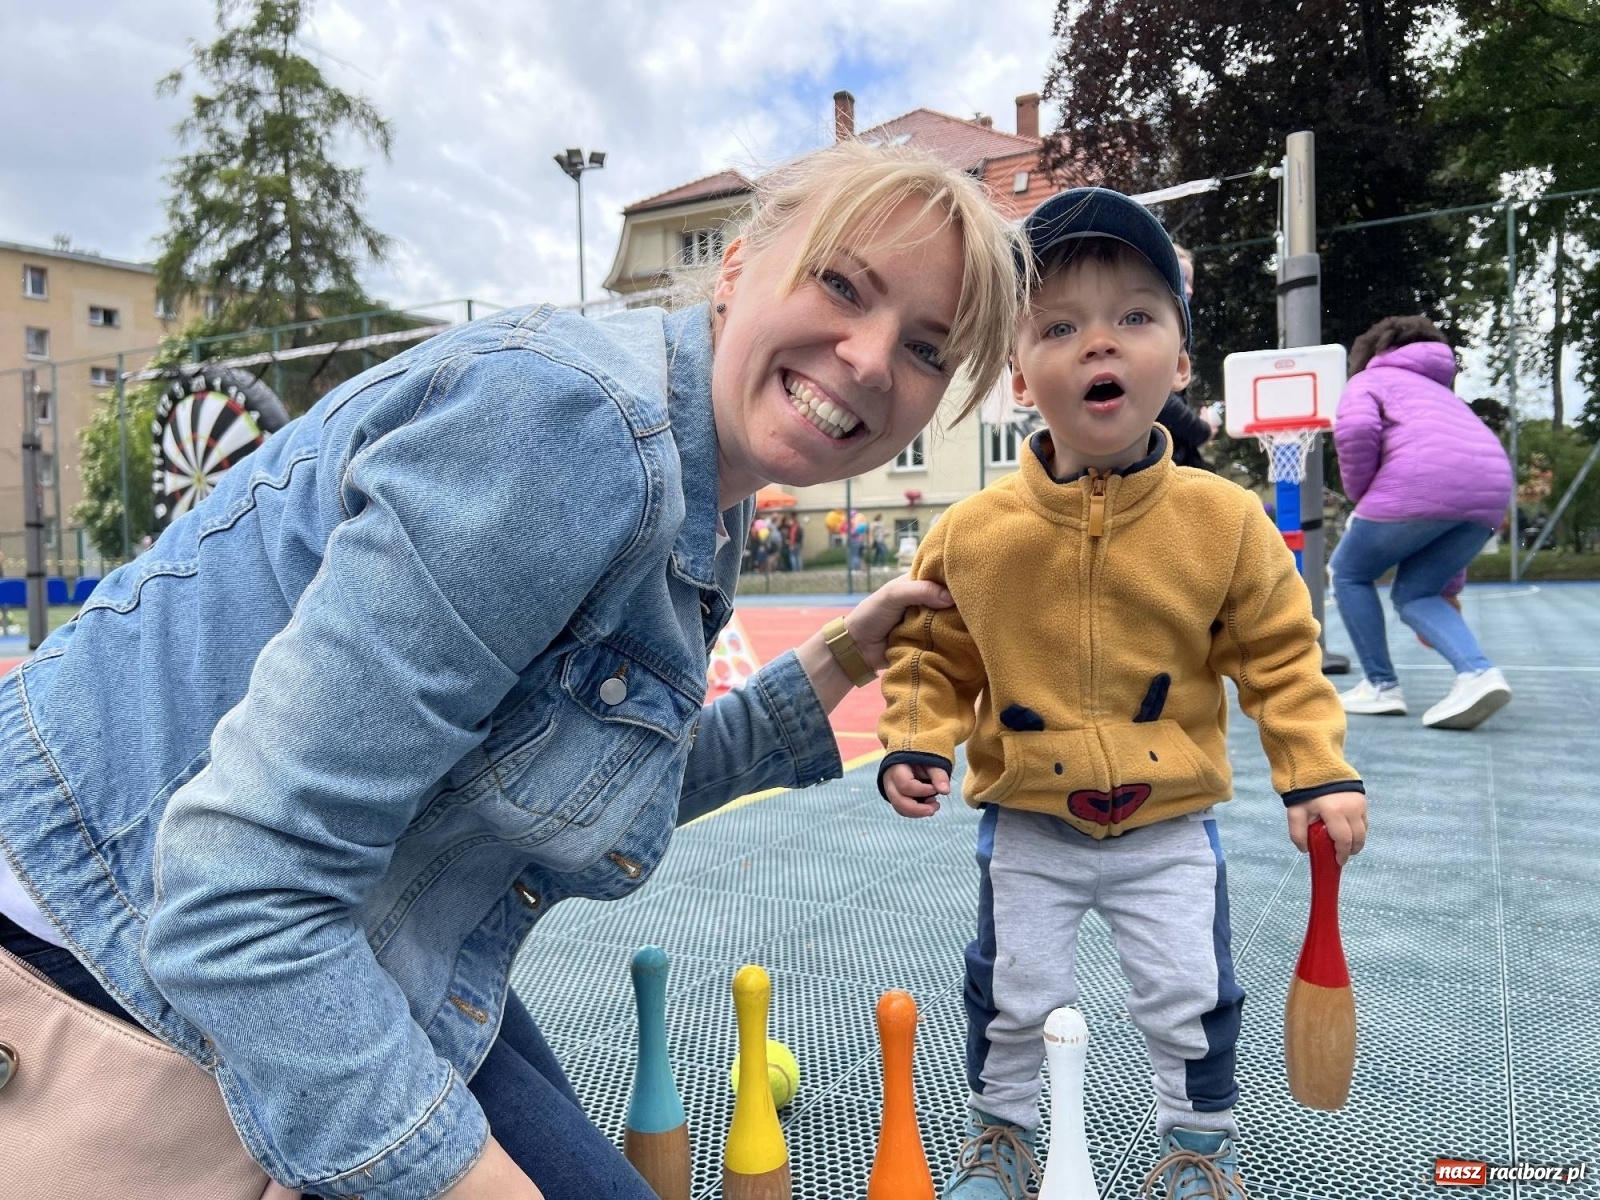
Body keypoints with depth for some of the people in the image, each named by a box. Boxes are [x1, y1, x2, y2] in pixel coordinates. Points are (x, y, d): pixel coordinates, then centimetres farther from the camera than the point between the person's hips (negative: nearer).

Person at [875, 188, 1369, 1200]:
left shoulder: (1224, 522, -13)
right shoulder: (972, 534, -14)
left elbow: (1278, 656, -3)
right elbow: (933, 656, 0)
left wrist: (1320, 773, -9)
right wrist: (915, 745, -13)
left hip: (1171, 823, 0)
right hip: (1027, 827, 1)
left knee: (1190, 997, 13)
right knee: (1014, 995, 14)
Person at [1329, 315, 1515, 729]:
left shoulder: (1369, 378, 21)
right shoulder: (1440, 391, 39)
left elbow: (1355, 428, -8)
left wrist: (1360, 495, 9)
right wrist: (1447, 590, 38)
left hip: (1422, 481, -7)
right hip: (1492, 486, 7)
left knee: (1349, 573, 16)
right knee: (1412, 594, 18)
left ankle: (1381, 686, 16)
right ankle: (1478, 673, -5)